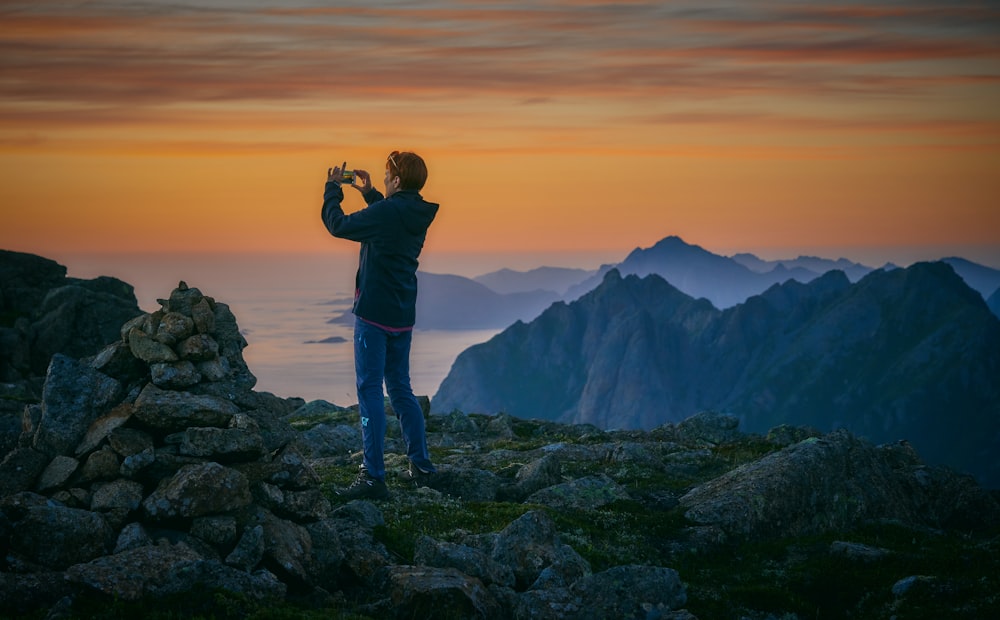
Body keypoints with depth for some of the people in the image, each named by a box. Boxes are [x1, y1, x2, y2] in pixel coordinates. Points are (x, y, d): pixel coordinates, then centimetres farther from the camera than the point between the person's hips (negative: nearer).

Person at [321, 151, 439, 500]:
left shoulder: (386, 212, -18)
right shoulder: (417, 215, 7)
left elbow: (338, 225, -11)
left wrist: (332, 189, 3)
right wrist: (369, 194, 30)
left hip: (374, 314, -8)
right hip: (403, 316, 8)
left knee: (370, 390, -6)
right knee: (400, 388, 18)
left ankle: (373, 477, -8)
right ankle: (421, 465, 21)